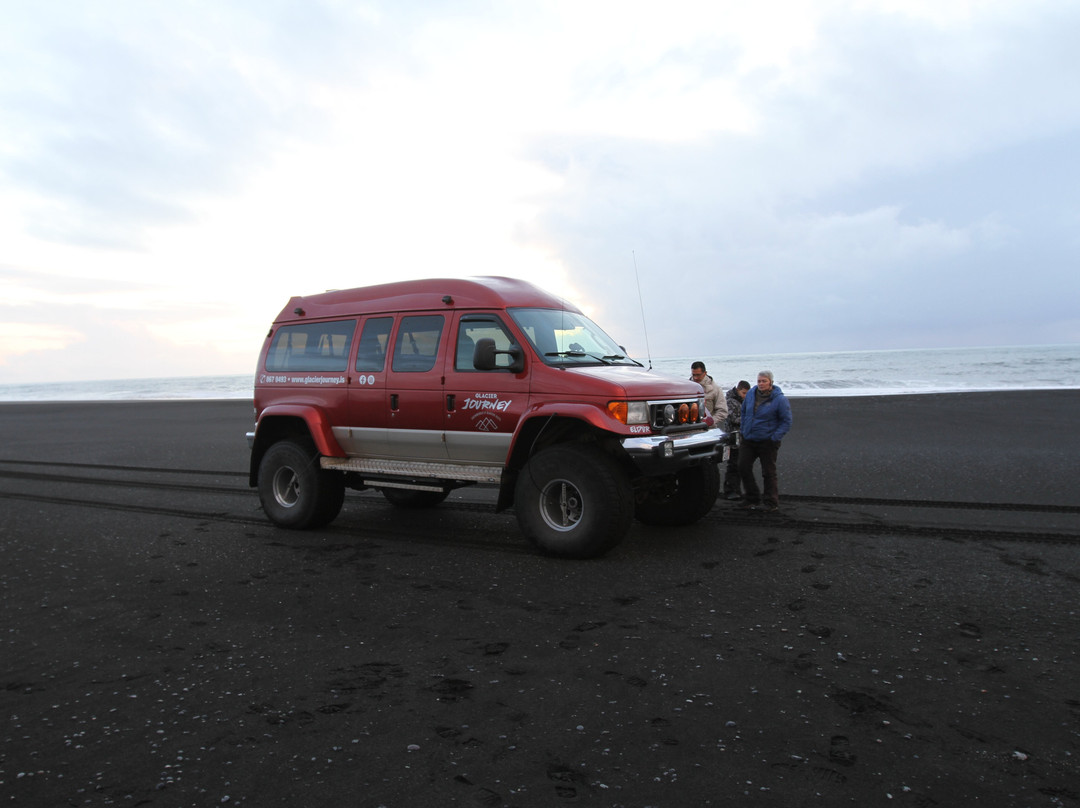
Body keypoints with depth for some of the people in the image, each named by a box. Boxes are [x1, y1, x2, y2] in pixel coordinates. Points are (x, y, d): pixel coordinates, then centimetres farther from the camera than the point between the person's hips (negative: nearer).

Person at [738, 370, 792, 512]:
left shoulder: (779, 399, -10)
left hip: (767, 442, -5)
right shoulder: (751, 394, 4)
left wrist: (775, 437, -14)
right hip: (748, 440, 5)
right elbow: (744, 412, 20)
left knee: (768, 472, 2)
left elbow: (786, 421, -6)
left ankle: (772, 502, 15)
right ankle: (753, 499, 18)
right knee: (743, 468, 4)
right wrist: (743, 429, 13)